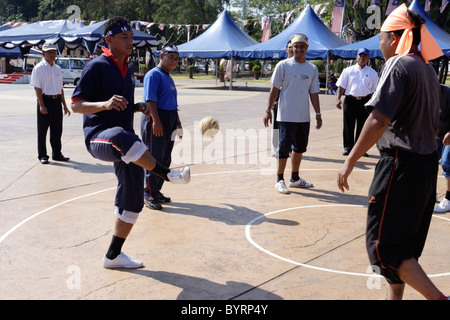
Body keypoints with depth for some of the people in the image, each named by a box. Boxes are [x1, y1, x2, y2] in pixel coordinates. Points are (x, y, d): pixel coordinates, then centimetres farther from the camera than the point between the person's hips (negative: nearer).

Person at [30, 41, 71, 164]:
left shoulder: (58, 69, 15)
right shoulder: (39, 68, -5)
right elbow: (37, 88, -10)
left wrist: (64, 105, 16)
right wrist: (42, 105, -18)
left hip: (57, 100, 6)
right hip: (45, 100, -6)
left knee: (57, 129, 10)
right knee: (42, 129, 1)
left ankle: (57, 154, 20)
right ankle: (42, 155, 10)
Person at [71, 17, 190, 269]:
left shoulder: (128, 70, 17)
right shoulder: (98, 66, -6)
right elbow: (76, 104, -11)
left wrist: (138, 107, 6)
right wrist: (106, 104, -29)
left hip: (124, 142, 8)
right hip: (98, 137, -8)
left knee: (132, 201, 6)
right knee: (122, 136, -45)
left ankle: (113, 256, 21)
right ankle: (168, 174, -35)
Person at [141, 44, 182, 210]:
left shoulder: (169, 78, 19)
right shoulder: (153, 75, -9)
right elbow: (150, 100, -19)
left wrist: (177, 123, 25)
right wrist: (156, 121, -27)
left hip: (169, 121, 9)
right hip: (155, 120, -9)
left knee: (165, 159, 12)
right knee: (154, 158, -5)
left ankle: (156, 191, 23)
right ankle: (148, 194, 4)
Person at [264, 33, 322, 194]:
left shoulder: (312, 69, 9)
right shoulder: (283, 65, -3)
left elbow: (314, 93, 11)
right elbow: (274, 89, -2)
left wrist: (318, 114, 7)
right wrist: (268, 110, -8)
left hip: (304, 117, 5)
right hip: (286, 116, -5)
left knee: (300, 148, 13)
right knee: (284, 147, -4)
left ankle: (295, 178, 27)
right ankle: (279, 180, 8)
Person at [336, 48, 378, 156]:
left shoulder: (373, 73, 11)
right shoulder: (348, 70, 10)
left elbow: (374, 90, 12)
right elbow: (341, 86, 7)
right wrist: (338, 99, -6)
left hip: (365, 102, 0)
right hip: (350, 100, 0)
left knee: (362, 126, 4)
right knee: (348, 126, 2)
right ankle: (348, 147, 12)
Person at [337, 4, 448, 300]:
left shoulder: (399, 64, -13)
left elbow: (379, 120, -22)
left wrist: (350, 161, -17)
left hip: (401, 165, -9)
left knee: (384, 243, -1)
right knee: (405, 241, 18)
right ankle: (395, 295, 28)